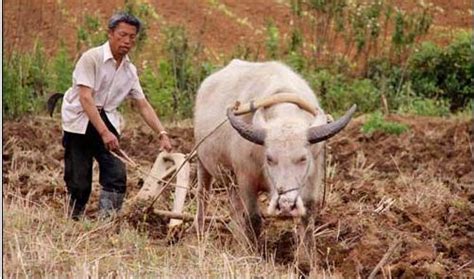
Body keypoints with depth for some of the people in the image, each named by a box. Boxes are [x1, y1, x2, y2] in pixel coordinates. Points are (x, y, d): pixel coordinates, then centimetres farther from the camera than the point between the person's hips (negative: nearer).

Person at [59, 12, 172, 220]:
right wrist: (104, 132, -30)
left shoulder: (130, 70, 7)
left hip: (107, 119, 5)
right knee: (79, 181, -5)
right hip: (79, 119, -5)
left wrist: (162, 134, -2)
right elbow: (85, 98, -21)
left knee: (117, 174, -11)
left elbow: (143, 105, 10)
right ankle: (74, 222, 11)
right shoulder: (91, 58, -13)